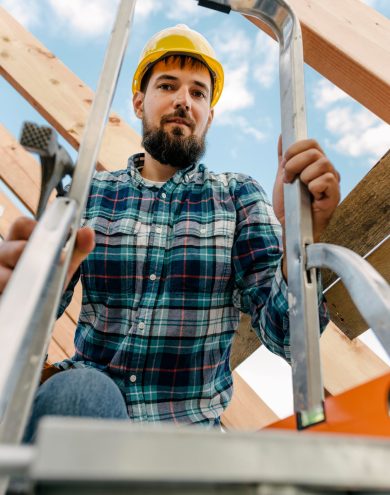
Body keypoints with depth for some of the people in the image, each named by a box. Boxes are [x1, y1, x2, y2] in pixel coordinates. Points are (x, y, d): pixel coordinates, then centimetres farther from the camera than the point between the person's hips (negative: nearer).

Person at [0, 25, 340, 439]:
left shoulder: (240, 197, 0)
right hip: (86, 405, 0)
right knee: (80, 389, -31)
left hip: (191, 421, 1)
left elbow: (283, 336, -10)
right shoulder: (90, 192, 3)